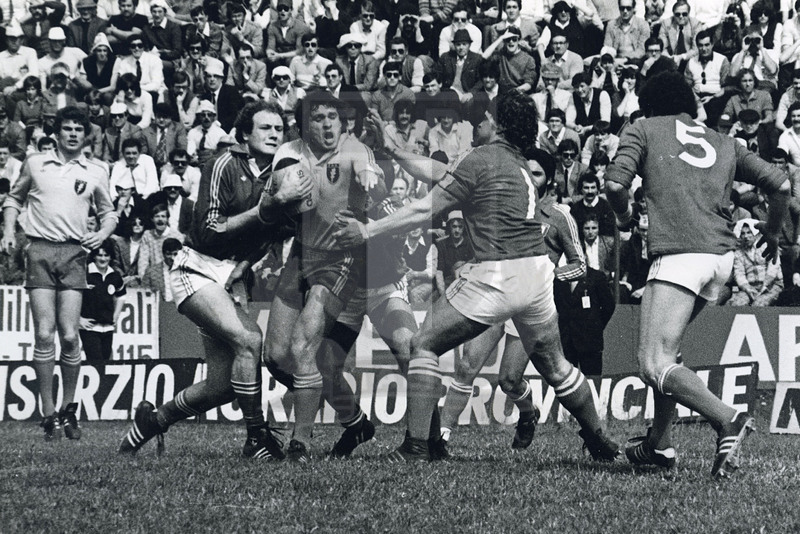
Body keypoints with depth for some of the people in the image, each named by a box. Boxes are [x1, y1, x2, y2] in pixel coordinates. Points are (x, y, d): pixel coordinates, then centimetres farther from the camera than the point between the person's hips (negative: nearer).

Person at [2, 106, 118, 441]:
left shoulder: (96, 172, 11)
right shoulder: (36, 163, 10)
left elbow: (108, 212, 20)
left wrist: (102, 234, 1)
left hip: (74, 253, 0)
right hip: (40, 250, 0)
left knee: (69, 335, -8)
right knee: (44, 335, -8)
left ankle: (69, 409, 8)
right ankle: (48, 414, -3)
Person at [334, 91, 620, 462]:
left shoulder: (480, 159, -5)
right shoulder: (521, 165, 19)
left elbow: (425, 210, -6)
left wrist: (367, 231, -1)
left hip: (495, 275, -7)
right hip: (537, 272, 8)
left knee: (423, 345, 3)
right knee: (553, 364, 23)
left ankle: (416, 445, -4)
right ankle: (598, 440, 32)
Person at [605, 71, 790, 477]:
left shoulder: (643, 130, 10)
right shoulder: (724, 144, 21)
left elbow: (615, 184, -5)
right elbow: (780, 184, 14)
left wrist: (624, 216, 17)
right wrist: (771, 231, 32)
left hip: (679, 254, -7)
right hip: (722, 256, 7)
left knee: (654, 364, -10)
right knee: (663, 348, 23)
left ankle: (727, 419, -28)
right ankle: (660, 444, 20)